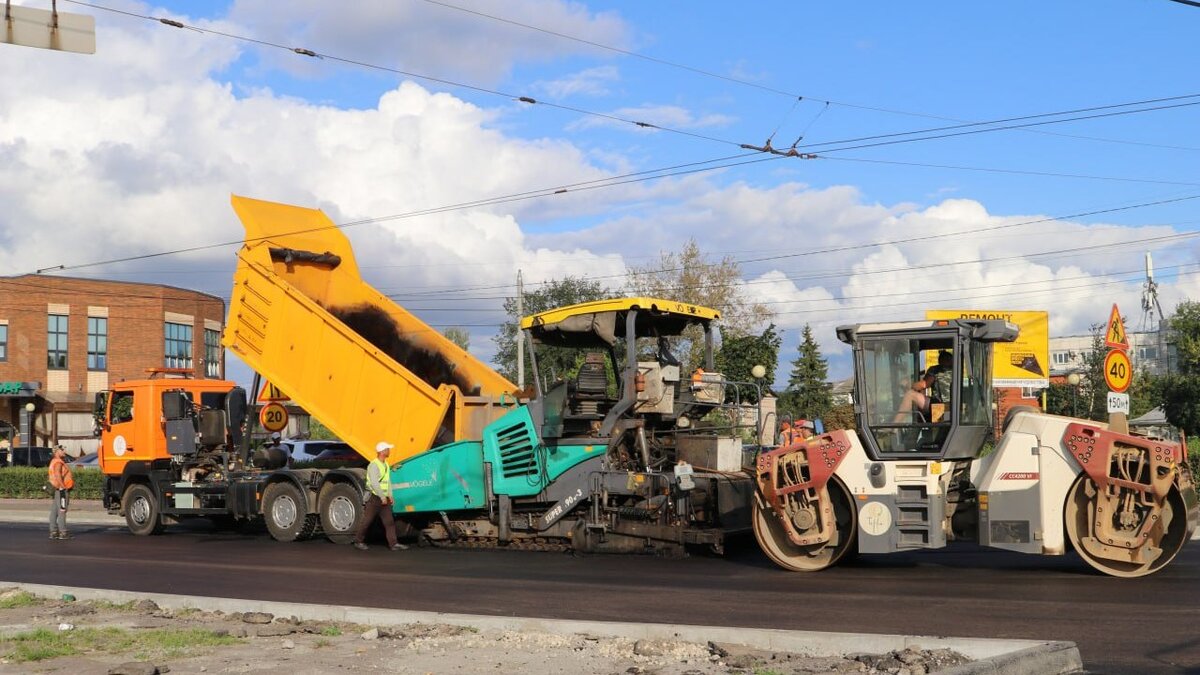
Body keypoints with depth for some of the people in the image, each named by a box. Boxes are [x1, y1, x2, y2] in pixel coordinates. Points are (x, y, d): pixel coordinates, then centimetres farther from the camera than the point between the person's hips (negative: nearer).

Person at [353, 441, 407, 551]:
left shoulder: (386, 465, 13)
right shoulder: (373, 465, -15)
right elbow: (374, 483, -22)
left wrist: (390, 495, 8)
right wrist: (382, 497, -21)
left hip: (384, 498, 8)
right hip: (374, 497, -8)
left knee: (389, 521, 0)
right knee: (366, 521, 2)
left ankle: (393, 543, -3)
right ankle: (358, 541, 15)